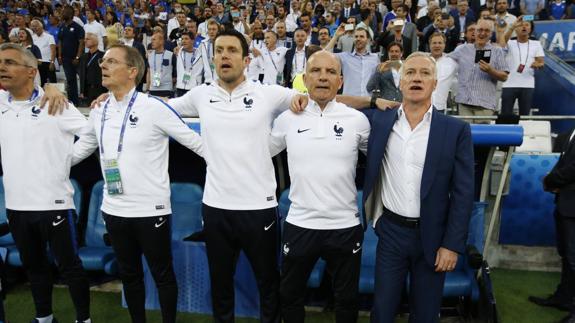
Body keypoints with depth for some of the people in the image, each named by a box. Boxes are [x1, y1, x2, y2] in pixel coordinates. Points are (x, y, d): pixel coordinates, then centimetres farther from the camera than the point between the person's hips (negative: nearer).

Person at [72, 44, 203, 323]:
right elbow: (80, 149, 18)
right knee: (129, 274, 20)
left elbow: (195, 141, -10)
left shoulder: (154, 106, -13)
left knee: (162, 274, 10)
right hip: (113, 210, 6)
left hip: (151, 209, -6)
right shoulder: (98, 111, 6)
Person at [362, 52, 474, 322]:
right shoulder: (378, 120, -2)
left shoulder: (456, 130, -6)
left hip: (432, 237, -1)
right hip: (391, 231, 1)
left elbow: (462, 194, -6)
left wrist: (452, 245, -8)